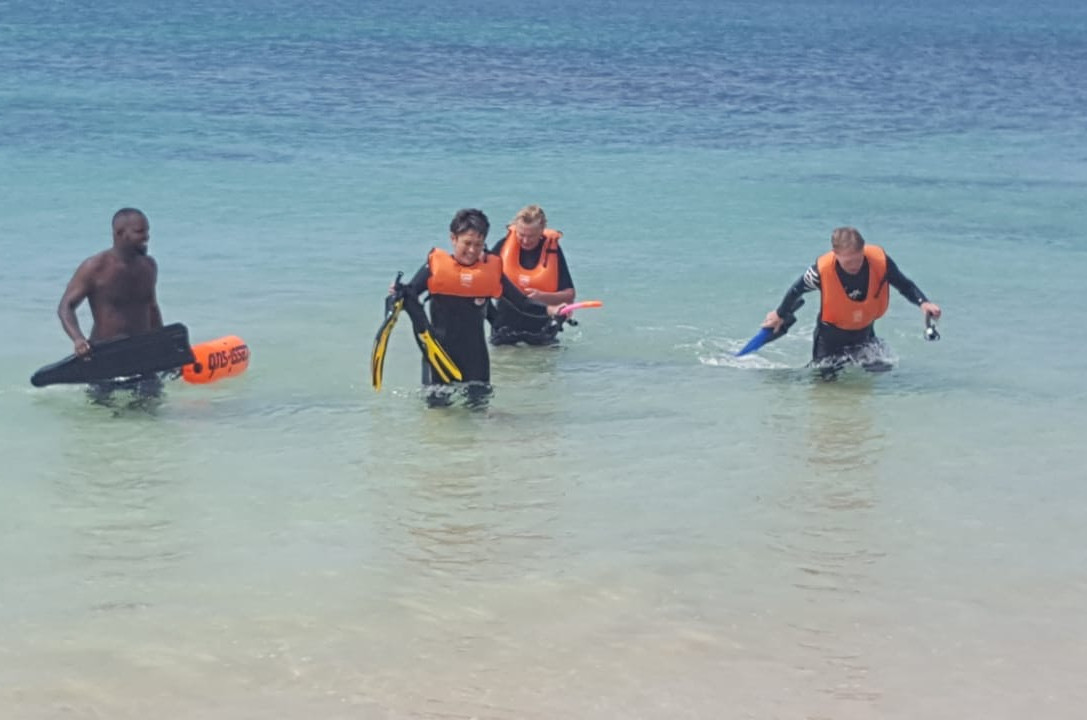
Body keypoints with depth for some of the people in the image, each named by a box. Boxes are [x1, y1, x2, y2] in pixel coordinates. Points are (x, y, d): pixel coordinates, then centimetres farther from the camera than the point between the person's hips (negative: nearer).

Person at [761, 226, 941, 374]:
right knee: (824, 376, 7)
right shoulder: (822, 270, -31)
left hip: (864, 333, 2)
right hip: (831, 335, -2)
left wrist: (923, 303, -30)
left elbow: (904, 284, -11)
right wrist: (780, 315, 6)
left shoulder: (880, 261, -28)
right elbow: (797, 289, -11)